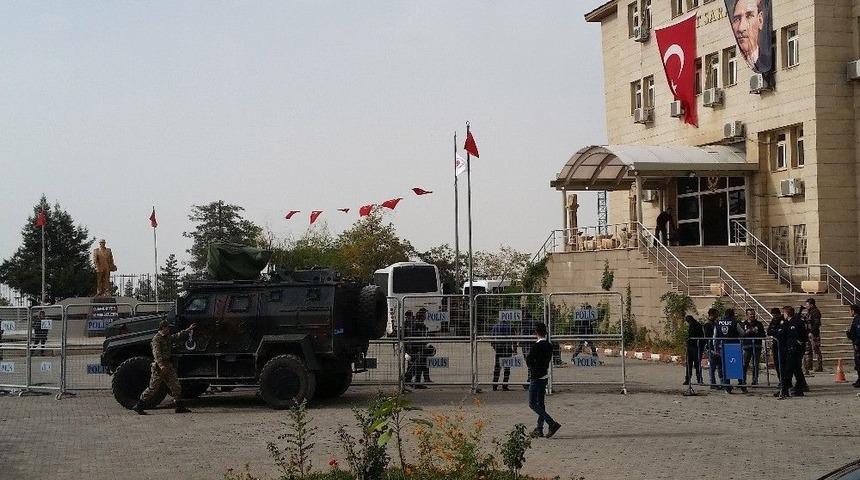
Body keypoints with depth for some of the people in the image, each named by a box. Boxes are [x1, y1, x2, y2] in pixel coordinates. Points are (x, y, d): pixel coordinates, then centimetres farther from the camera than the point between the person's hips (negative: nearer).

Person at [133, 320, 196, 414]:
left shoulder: (168, 337, 15)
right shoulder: (157, 338, -12)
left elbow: (178, 335, 33)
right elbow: (156, 353, -22)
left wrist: (189, 329, 35)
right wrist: (161, 365, -32)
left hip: (168, 365, 9)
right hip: (158, 367, -9)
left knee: (176, 387, 6)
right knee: (153, 388, -6)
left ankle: (179, 407, 11)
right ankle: (139, 406, 2)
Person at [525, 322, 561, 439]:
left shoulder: (536, 346, -17)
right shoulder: (549, 346, 8)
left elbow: (528, 361, -16)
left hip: (536, 377, -8)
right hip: (545, 376, 8)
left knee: (532, 404, -5)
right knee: (541, 403, 13)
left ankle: (552, 424, -15)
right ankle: (539, 429, 15)